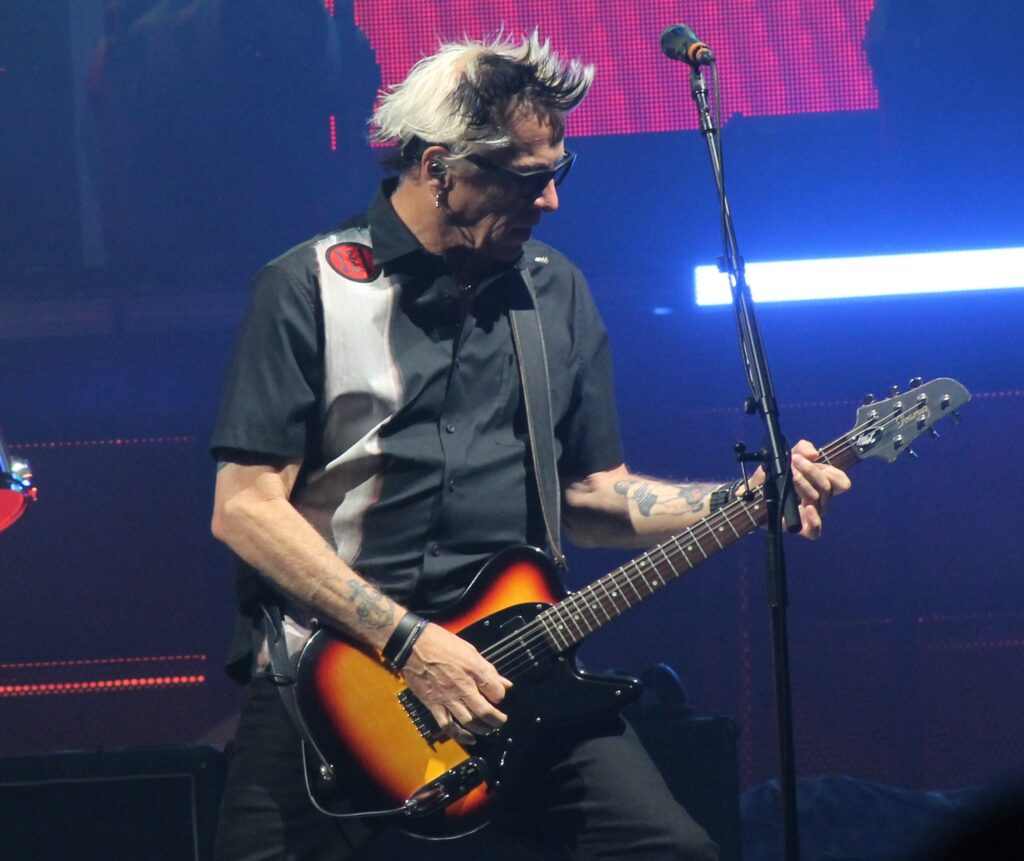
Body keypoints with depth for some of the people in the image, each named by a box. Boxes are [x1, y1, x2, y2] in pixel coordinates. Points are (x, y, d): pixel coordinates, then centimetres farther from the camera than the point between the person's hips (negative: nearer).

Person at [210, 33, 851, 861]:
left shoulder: (556, 290, 13)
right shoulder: (310, 288, -3)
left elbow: (592, 495, 17)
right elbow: (245, 507, -8)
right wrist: (406, 640, -16)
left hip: (505, 663, 3)